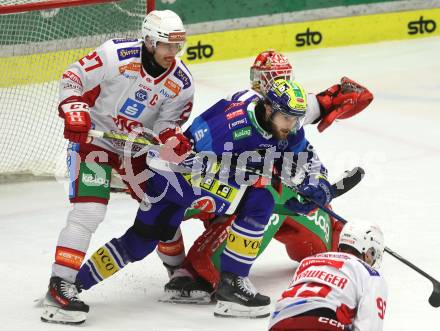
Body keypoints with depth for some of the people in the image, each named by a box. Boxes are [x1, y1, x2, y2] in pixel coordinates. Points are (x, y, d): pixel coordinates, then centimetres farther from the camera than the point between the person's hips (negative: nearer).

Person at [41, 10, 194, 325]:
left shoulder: (181, 83, -8)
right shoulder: (116, 54, -22)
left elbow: (166, 122, -4)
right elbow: (74, 78, -14)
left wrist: (172, 138, -26)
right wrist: (74, 110, -29)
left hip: (136, 148, 6)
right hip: (93, 138, -6)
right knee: (88, 210, -20)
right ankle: (60, 287, -19)